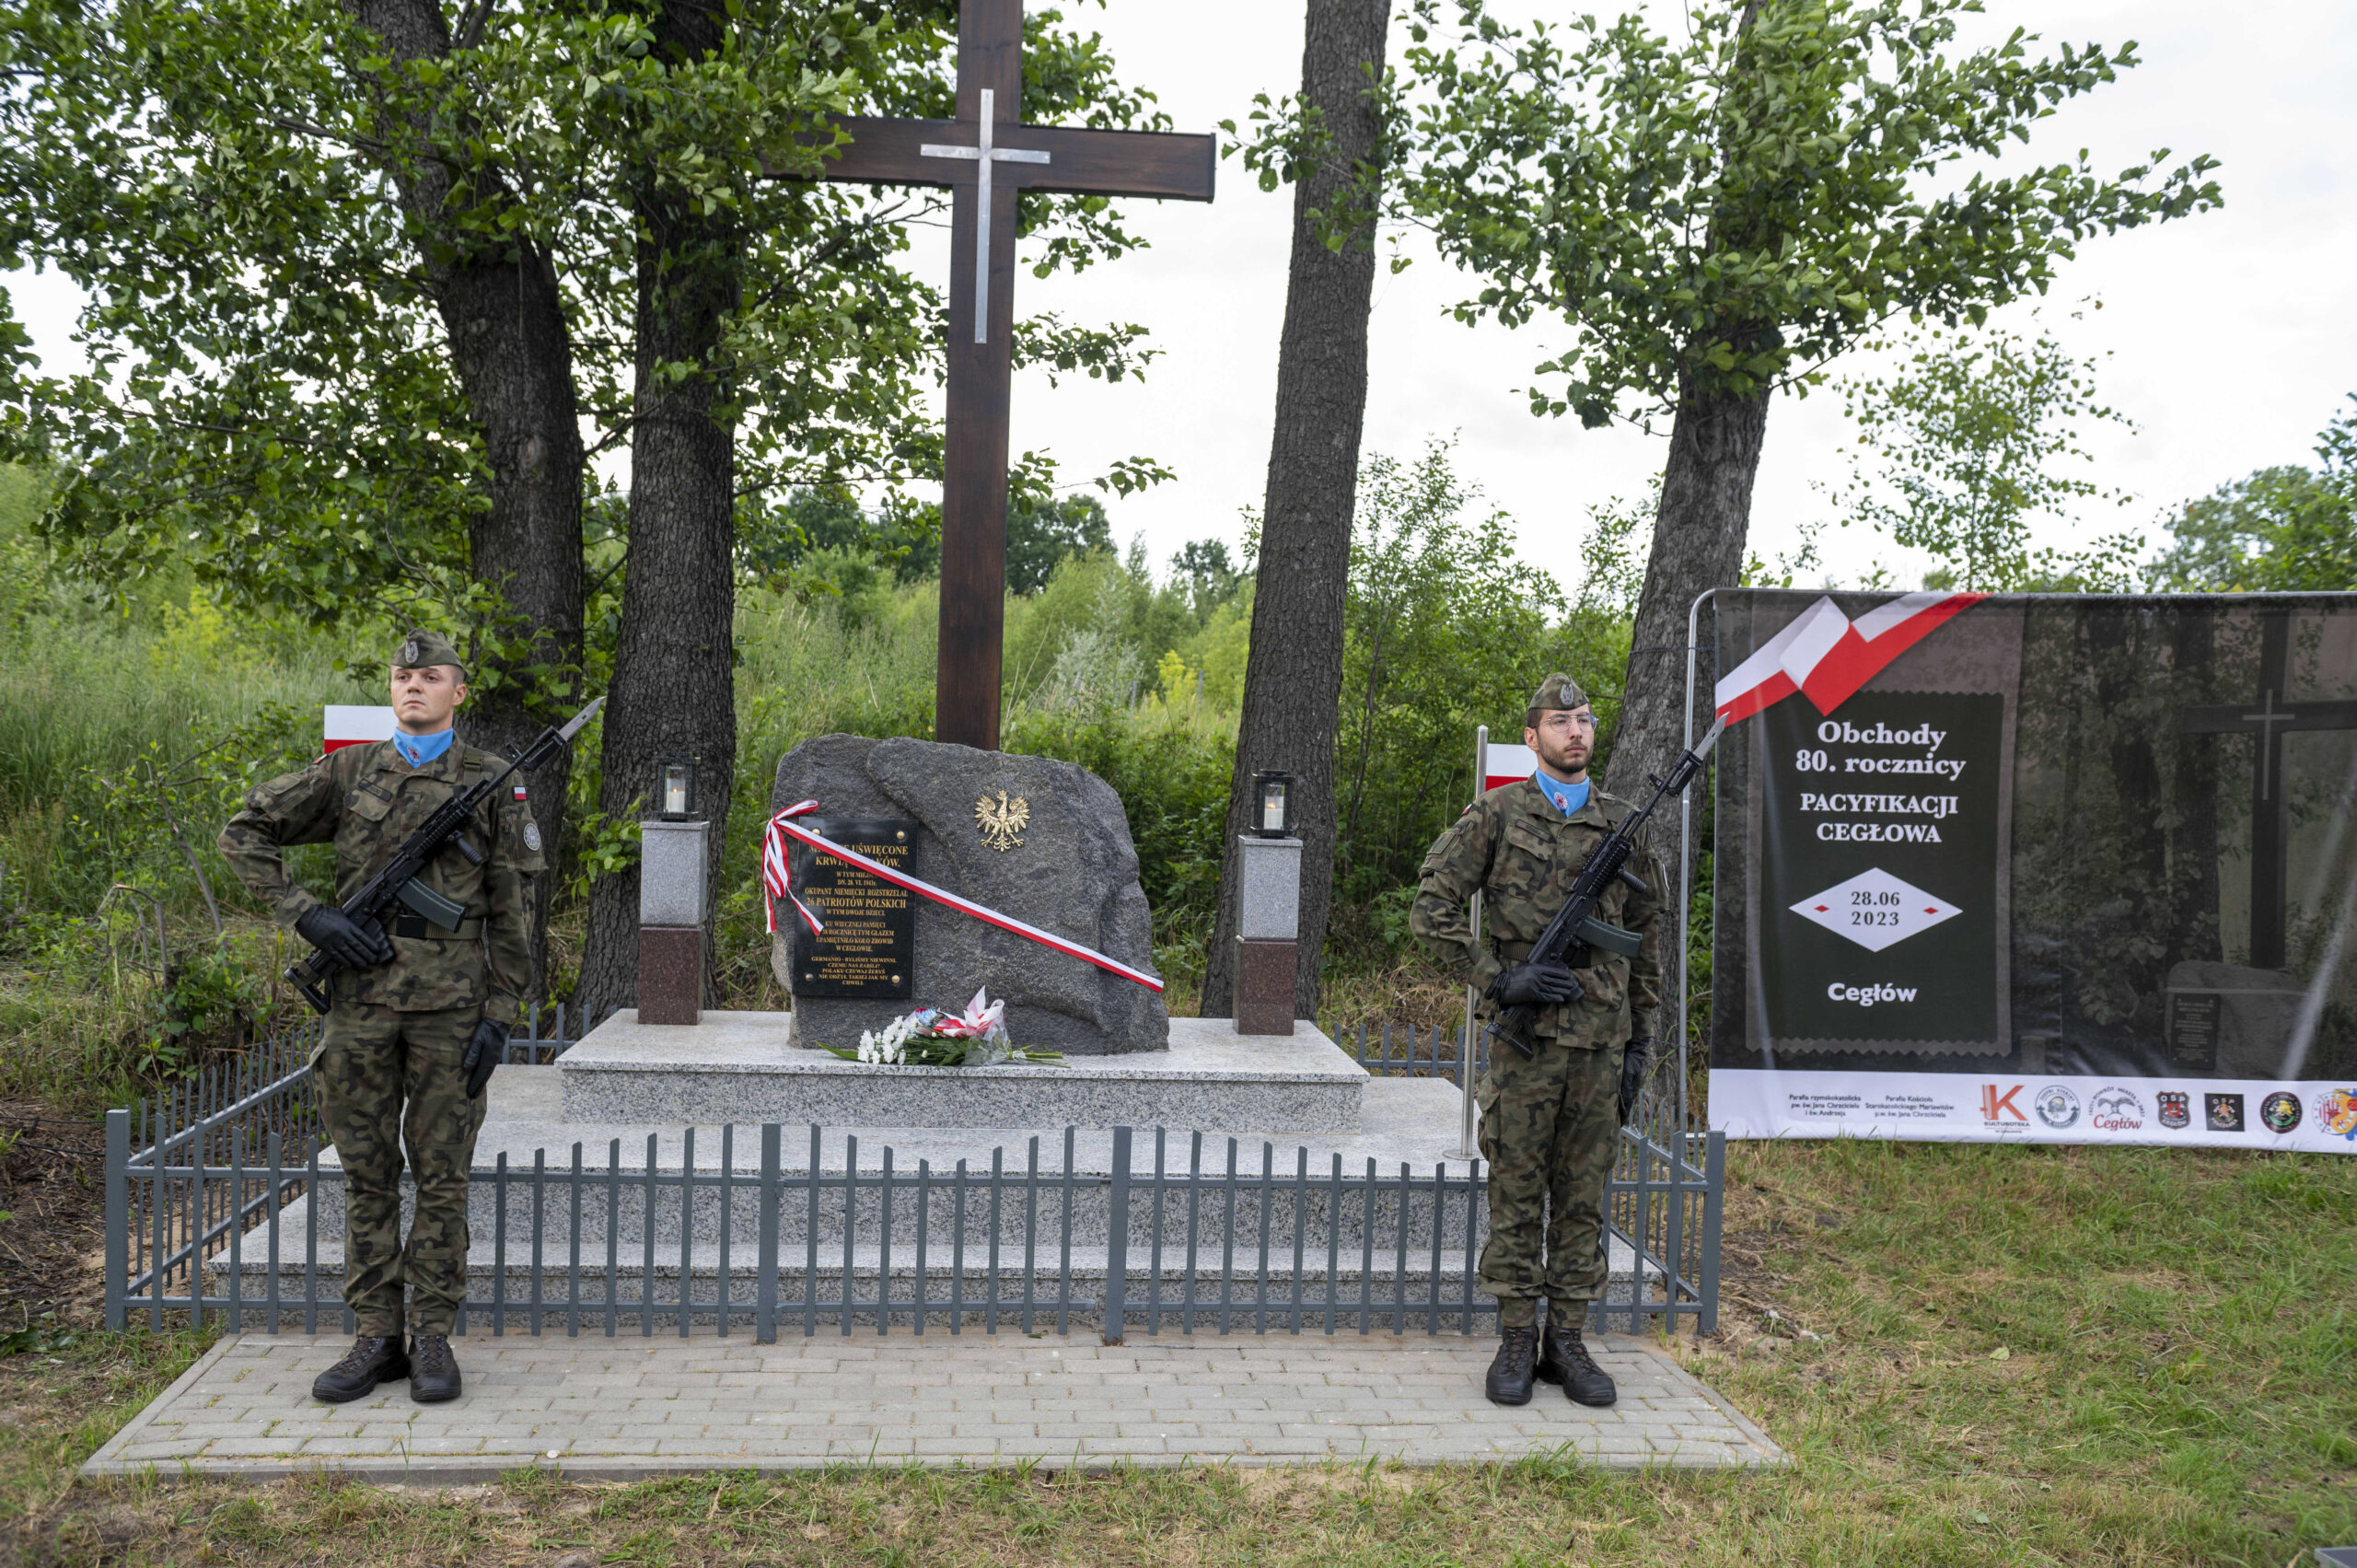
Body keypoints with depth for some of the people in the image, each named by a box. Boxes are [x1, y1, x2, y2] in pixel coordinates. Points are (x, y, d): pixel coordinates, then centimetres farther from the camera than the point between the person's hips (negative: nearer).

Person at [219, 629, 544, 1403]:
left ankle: (433, 1339, 11)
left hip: (449, 1004, -2)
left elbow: (511, 911, 3)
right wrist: (308, 915, -1)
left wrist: (500, 1015, -4)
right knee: (367, 1177, 7)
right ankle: (376, 1338, 15)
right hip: (361, 998, 2)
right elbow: (244, 834, 12)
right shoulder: (347, 772, 9)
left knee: (441, 1178, 2)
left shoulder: (492, 783, 4)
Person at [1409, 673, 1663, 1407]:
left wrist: (1643, 1030, 13)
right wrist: (1497, 979, -11)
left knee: (1583, 1196, 8)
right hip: (1527, 1036, -3)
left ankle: (1567, 1342, 17)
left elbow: (1644, 931, 17)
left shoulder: (1622, 823, 11)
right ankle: (1516, 1343, 12)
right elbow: (1431, 910, -4)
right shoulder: (1496, 815, -1)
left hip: (1600, 1039, 4)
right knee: (1517, 1192, 2)